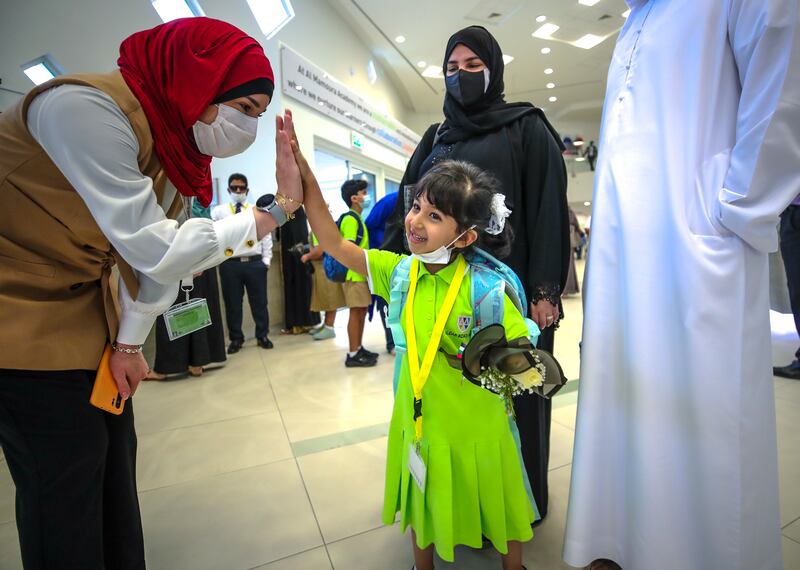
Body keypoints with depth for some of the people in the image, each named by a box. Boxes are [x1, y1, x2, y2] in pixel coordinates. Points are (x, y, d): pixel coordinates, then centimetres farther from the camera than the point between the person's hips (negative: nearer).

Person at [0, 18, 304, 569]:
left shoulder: (176, 137, 1)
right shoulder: (85, 107, -25)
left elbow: (157, 245, 2)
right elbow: (154, 248, -29)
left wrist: (129, 344, 2)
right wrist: (276, 213, -28)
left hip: (88, 306, 8)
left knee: (114, 460, 15)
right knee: (66, 488, 0)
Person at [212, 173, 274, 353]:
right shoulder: (219, 211, 6)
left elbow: (266, 237, 7)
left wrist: (266, 260, 1)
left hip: (255, 262, 1)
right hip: (230, 264, 0)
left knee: (259, 301, 8)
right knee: (232, 303, 8)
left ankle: (262, 335, 23)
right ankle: (236, 338, 23)